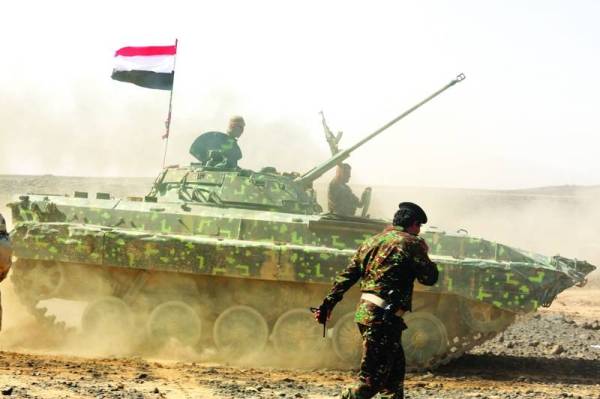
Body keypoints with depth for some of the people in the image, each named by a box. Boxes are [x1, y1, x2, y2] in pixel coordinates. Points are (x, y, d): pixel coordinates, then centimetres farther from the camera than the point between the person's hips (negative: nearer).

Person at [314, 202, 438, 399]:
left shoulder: (373, 241, 16)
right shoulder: (411, 243, -5)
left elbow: (347, 275, 13)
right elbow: (429, 278, -3)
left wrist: (328, 304, 14)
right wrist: (423, 254, 14)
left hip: (365, 312, 9)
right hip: (384, 316, -9)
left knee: (395, 370, 18)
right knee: (372, 379, -7)